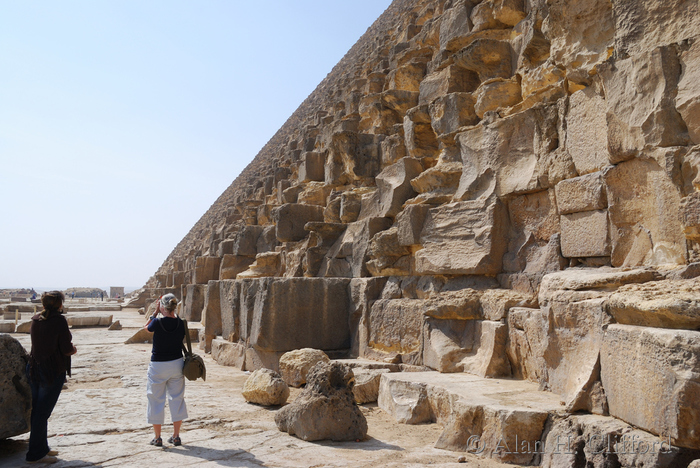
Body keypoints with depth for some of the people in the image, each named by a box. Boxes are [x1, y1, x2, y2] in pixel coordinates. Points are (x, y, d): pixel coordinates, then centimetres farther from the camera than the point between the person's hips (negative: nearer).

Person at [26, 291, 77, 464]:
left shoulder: (35, 320, 6)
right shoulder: (59, 320, -15)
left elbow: (39, 344, 15)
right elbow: (67, 350, -15)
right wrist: (74, 349, 6)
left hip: (34, 368, 8)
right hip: (53, 371, -8)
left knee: (37, 409, 16)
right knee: (43, 412, 0)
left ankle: (42, 448, 29)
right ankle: (35, 454, 7)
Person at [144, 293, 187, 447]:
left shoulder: (158, 322, -16)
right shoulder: (181, 323, -6)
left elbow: (146, 327, 5)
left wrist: (155, 312, 9)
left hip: (158, 366, -3)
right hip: (177, 364, 3)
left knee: (156, 400, 10)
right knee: (177, 398, 12)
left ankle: (157, 438, 17)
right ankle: (176, 436, 18)